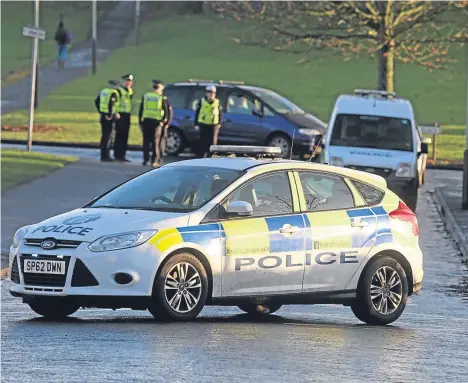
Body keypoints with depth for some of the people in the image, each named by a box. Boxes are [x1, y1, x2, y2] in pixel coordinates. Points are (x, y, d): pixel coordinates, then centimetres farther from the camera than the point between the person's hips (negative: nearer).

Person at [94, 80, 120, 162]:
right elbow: (111, 103, -27)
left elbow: (96, 101, 16)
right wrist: (110, 115, -18)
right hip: (110, 117, -8)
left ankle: (103, 155, 18)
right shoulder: (114, 93, -12)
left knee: (104, 136, 14)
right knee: (108, 136, -2)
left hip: (103, 115, 8)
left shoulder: (103, 91, 12)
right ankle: (106, 155, -2)